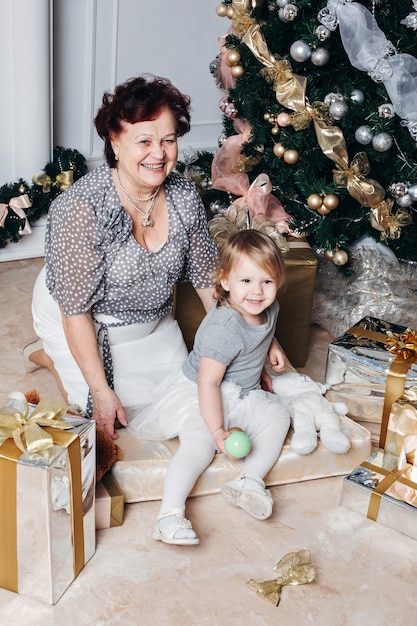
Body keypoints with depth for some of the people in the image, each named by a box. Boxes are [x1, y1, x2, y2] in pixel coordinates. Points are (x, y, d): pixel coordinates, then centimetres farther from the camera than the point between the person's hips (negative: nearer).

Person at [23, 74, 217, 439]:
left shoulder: (185, 195, -16)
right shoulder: (81, 208, -33)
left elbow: (207, 278, -4)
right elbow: (75, 310, -28)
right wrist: (101, 391, -25)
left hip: (150, 319, 6)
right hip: (80, 323, -6)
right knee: (105, 413, -4)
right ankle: (51, 355, 19)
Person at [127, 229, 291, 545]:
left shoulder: (268, 307, -5)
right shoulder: (223, 329, -31)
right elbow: (208, 382, -31)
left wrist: (273, 346, 6)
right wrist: (217, 430, -32)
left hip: (242, 395, 8)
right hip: (198, 395, -8)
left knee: (277, 415, -11)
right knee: (199, 444, -27)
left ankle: (251, 479, -17)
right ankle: (170, 512, -29)